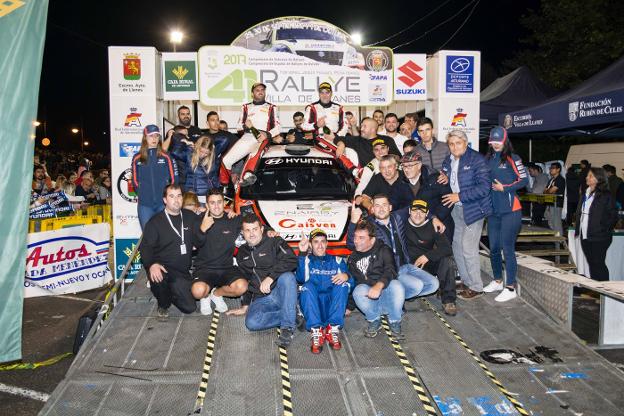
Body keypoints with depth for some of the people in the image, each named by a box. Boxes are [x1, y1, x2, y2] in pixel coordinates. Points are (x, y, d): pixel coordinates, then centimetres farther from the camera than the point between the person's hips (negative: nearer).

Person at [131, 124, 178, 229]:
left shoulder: (166, 157, 4)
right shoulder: (137, 158, 7)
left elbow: (174, 178, 4)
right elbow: (135, 180, 13)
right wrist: (142, 193, 6)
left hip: (163, 203, -1)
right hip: (144, 205, 1)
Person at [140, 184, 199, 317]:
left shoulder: (190, 217, 9)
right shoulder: (155, 221, -3)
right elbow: (145, 247, -10)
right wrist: (152, 264, -28)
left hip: (183, 271, 4)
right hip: (163, 267, -3)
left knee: (190, 307, -2)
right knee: (158, 278, -38)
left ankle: (170, 293, 29)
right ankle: (163, 304, -4)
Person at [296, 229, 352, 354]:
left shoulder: (337, 260, 21)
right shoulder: (306, 260, 15)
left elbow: (351, 284, 6)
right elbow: (300, 279, -9)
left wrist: (346, 276, -18)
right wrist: (302, 253, -22)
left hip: (334, 305, 1)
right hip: (312, 306, -1)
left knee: (343, 283, -24)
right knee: (308, 286, -28)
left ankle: (333, 329, -30)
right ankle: (316, 331, -38)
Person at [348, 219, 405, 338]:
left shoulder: (383, 250, 3)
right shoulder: (352, 258, 16)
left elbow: (390, 270, -16)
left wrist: (379, 285, -36)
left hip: (385, 292, -2)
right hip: (367, 297, 2)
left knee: (396, 286, -35)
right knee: (359, 290, -32)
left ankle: (394, 322, -10)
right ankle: (374, 321, -7)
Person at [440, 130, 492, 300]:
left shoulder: (476, 159, -13)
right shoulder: (448, 162, 10)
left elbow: (484, 187, -21)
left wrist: (459, 196, -20)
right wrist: (445, 179, 1)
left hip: (473, 209, -8)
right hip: (456, 209, 8)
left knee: (468, 247, -9)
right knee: (457, 247, 12)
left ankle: (476, 287, 5)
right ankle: (467, 282, 26)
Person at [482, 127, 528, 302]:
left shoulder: (513, 158, -3)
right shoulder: (488, 159, 12)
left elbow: (524, 180, -6)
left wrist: (504, 188, -12)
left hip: (510, 210, -6)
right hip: (493, 210, 6)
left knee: (507, 248, -5)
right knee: (493, 247, 13)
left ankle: (510, 288, 2)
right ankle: (497, 281, 29)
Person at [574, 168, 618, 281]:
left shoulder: (606, 196, -9)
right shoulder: (586, 194, 13)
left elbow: (613, 216, -11)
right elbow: (579, 213, 20)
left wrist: (604, 231, -13)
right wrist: (577, 229, 13)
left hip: (598, 238, -7)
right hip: (584, 236, 7)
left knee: (598, 264, -3)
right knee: (591, 264, 13)